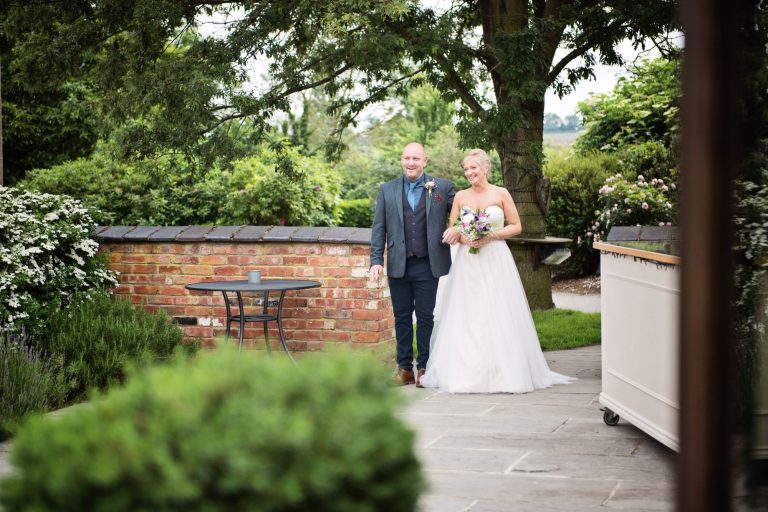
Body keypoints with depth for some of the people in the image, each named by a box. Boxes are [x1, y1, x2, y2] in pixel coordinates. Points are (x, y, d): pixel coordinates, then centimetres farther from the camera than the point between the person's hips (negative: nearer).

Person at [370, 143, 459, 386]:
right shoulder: (387, 190, 8)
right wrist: (376, 260, -2)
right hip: (398, 265, 2)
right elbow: (379, 227, 6)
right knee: (402, 318, 7)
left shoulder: (442, 187, 3)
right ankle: (404, 368, 15)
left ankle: (424, 367, 12)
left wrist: (457, 229, -12)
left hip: (427, 265, -2)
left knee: (426, 317, 3)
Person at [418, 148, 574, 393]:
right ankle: (464, 372, 3)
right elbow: (451, 230, 11)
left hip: (495, 261, -2)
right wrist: (464, 238, -10)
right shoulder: (460, 196, 8)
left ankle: (502, 373, 2)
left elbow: (516, 226, 2)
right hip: (467, 262, 2)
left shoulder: (501, 194, 1)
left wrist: (490, 236, -10)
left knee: (497, 316, -5)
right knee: (465, 316, -1)